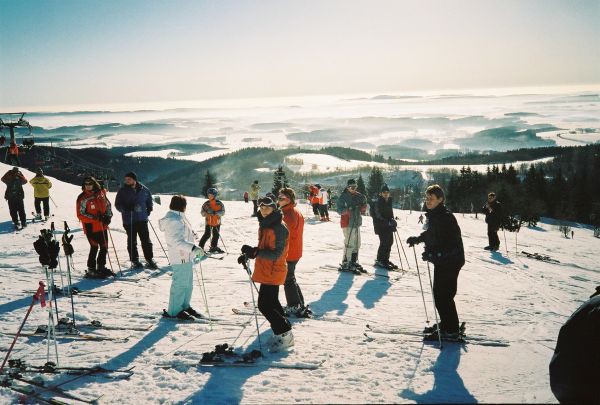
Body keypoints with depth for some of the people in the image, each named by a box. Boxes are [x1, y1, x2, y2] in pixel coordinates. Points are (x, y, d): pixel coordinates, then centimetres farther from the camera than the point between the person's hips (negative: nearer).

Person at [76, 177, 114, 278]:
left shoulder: (100, 193, 4)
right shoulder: (82, 198, -10)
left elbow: (108, 205, 16)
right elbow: (80, 214, -13)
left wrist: (108, 216, -1)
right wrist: (95, 218, -22)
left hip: (102, 226, 6)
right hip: (91, 228, -6)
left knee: (104, 247, 12)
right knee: (94, 248, -8)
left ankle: (101, 267, 28)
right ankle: (91, 270, 3)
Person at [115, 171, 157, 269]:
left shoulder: (144, 190, 3)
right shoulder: (122, 191, -2)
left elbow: (149, 201, 19)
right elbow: (117, 204, -1)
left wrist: (148, 211, 6)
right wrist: (126, 208, -20)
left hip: (142, 219, 1)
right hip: (129, 220, -1)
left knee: (146, 240, 2)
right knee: (132, 241, 5)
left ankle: (149, 260, 9)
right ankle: (134, 261, 15)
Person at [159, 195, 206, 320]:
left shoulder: (179, 217, 15)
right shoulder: (173, 220, -18)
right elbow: (177, 241, -25)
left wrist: (196, 250, 30)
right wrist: (193, 248, -31)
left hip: (187, 256, 11)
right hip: (180, 257, -11)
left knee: (188, 283, 18)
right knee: (180, 283, -5)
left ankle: (185, 306, 30)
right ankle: (174, 311, 4)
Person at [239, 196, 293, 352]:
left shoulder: (279, 228, -18)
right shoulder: (264, 225, 12)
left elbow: (276, 254, -23)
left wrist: (254, 252, -29)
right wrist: (249, 254, 7)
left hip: (272, 272, -10)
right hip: (267, 271, 10)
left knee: (265, 305, -10)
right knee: (272, 303, 17)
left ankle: (284, 335, 0)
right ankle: (283, 333, 29)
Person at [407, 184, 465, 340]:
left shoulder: (446, 217, -21)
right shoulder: (433, 215, 9)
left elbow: (449, 241, -28)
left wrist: (433, 253, -35)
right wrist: (417, 239, 14)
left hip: (450, 261, -10)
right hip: (441, 260, 10)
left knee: (442, 295, -6)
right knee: (440, 293, 17)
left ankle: (451, 330, 4)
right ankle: (446, 324, 31)